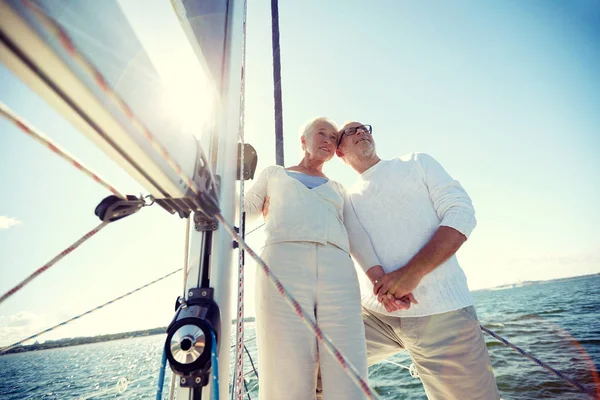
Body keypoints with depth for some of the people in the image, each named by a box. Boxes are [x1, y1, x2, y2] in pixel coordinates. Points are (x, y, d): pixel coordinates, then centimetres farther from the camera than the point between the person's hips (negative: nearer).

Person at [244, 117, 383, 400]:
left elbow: (356, 235, 14)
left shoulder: (338, 190, 30)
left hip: (338, 274, 2)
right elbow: (242, 210, 28)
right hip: (283, 269, -2)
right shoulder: (274, 174, 28)